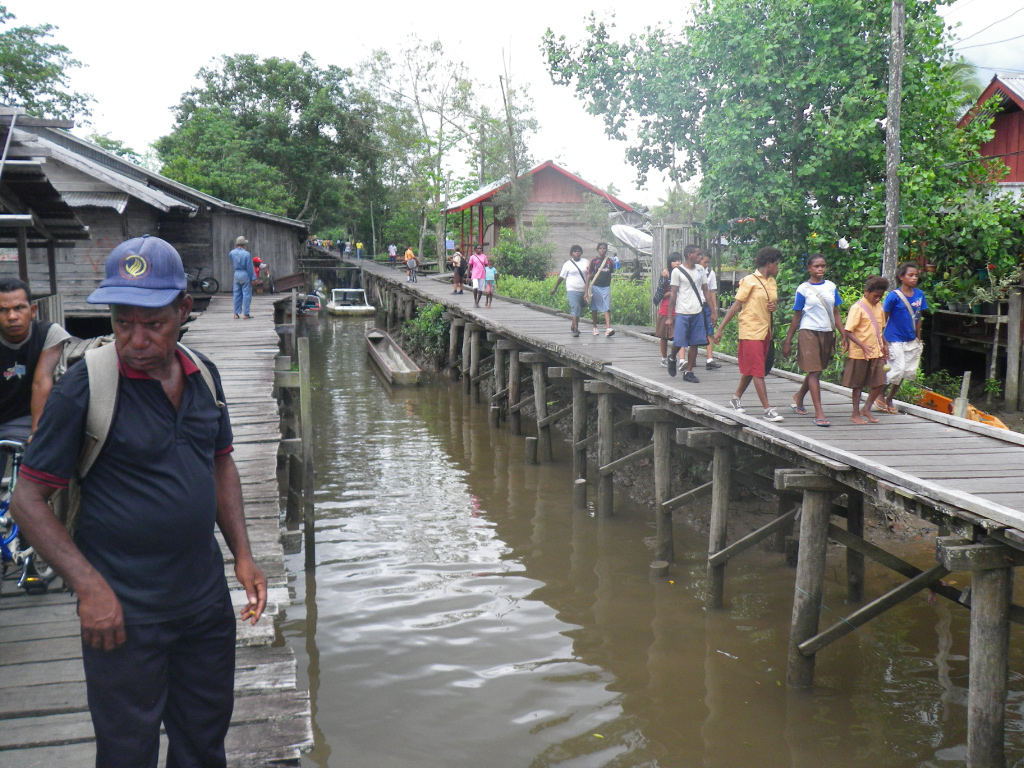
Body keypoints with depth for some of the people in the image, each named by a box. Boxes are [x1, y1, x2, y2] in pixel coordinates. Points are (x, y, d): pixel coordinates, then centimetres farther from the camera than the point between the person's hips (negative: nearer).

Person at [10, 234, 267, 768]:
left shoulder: (202, 374, 1)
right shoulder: (85, 387, -16)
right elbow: (27, 498, -12)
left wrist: (242, 555, 7)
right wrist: (90, 587, -18)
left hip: (207, 599, 5)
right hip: (125, 612, -5)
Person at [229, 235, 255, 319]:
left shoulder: (232, 253, 1)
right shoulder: (246, 254, -13)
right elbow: (250, 267, -12)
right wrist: (253, 278, -5)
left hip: (236, 274, 5)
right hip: (245, 275, -5)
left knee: (236, 294, 11)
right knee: (246, 294, 1)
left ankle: (236, 314, 13)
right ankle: (245, 314, 1)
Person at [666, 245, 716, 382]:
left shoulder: (700, 269, 11)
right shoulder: (677, 271, -3)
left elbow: (705, 291, 16)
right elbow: (673, 294, -3)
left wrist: (713, 310, 12)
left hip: (698, 312, 5)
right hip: (682, 313, -5)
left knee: (695, 343, 4)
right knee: (678, 342, -5)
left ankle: (688, 372, 13)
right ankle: (672, 358, 27)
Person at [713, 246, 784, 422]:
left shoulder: (772, 282, 13)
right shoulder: (750, 281, -9)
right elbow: (737, 305, -9)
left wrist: (774, 306, 0)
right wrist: (720, 329, -12)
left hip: (765, 331, 8)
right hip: (751, 330, -8)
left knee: (750, 369, 14)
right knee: (758, 371, -9)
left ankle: (736, 398, 32)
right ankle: (768, 410, -12)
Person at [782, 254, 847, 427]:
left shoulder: (831, 287, 8)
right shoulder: (803, 289, -3)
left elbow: (836, 313, 11)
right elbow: (796, 317, 0)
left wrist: (844, 335, 4)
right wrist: (788, 341, -1)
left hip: (827, 333, 5)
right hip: (809, 332, -5)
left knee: (816, 370, 15)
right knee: (814, 372, -8)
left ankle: (798, 398, 38)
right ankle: (819, 413, -10)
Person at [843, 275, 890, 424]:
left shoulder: (878, 306, 10)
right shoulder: (858, 308, -12)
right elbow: (848, 331, -17)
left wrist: (885, 345, 15)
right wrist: (862, 346, -27)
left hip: (877, 352, 6)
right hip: (859, 353, -6)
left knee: (879, 383, 3)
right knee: (857, 384, 5)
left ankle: (866, 409, 21)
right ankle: (855, 414, 16)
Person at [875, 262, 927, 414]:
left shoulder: (919, 294, 4)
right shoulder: (893, 296, -12)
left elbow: (918, 317, 12)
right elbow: (884, 318, -8)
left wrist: (918, 338, 13)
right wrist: (883, 340, -10)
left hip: (911, 340, 6)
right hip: (895, 340, -6)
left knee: (909, 371, 8)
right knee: (897, 370, -10)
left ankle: (889, 400, 22)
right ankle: (881, 397, 12)